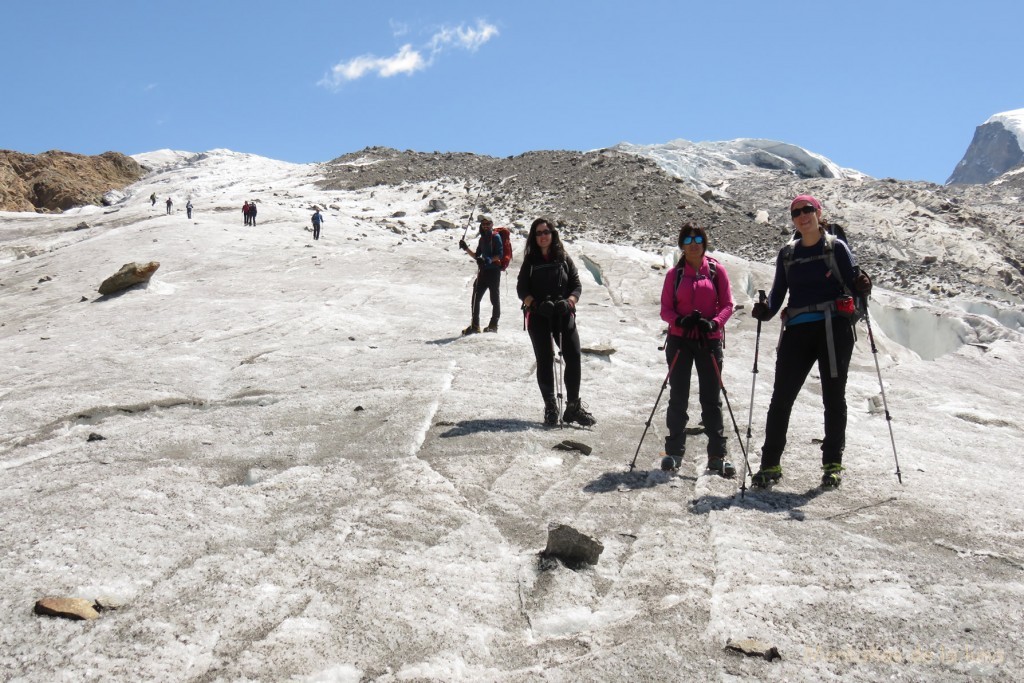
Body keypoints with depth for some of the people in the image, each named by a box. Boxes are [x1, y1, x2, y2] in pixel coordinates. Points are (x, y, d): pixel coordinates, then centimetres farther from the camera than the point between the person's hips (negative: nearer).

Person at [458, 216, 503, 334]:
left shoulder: (496, 237, -5)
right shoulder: (482, 238, 18)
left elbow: (500, 255, -13)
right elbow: (477, 255, 21)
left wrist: (490, 260, -27)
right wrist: (466, 248, 9)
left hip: (494, 270, -7)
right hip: (483, 271, 7)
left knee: (494, 297, 0)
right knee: (476, 297, 2)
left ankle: (493, 325, 8)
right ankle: (474, 325, 5)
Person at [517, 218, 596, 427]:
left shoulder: (564, 258, 8)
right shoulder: (530, 261, 7)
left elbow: (577, 284, 6)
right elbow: (522, 289, 2)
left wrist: (569, 302, -13)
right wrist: (536, 304, -16)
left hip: (563, 315, 1)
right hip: (538, 316, 0)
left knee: (574, 357, -9)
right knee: (545, 361, 1)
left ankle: (573, 407, 2)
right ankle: (550, 408, 11)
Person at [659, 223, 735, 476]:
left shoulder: (716, 270, 3)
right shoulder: (675, 274, 6)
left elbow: (727, 304, 1)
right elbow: (665, 309, 3)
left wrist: (713, 323, -18)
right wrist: (680, 320, -18)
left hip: (709, 341, -1)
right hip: (680, 340, 1)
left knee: (712, 398, 1)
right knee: (678, 397, 4)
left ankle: (718, 455, 6)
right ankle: (674, 451, 12)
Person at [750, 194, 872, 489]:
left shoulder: (836, 247, 6)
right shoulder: (787, 254, 15)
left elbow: (853, 280, 0)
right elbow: (778, 293, 14)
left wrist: (862, 286, -22)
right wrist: (766, 310, -6)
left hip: (833, 327, -3)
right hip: (797, 330, 3)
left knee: (833, 396, 3)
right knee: (781, 397, -2)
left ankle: (833, 464, 13)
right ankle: (770, 464, 4)